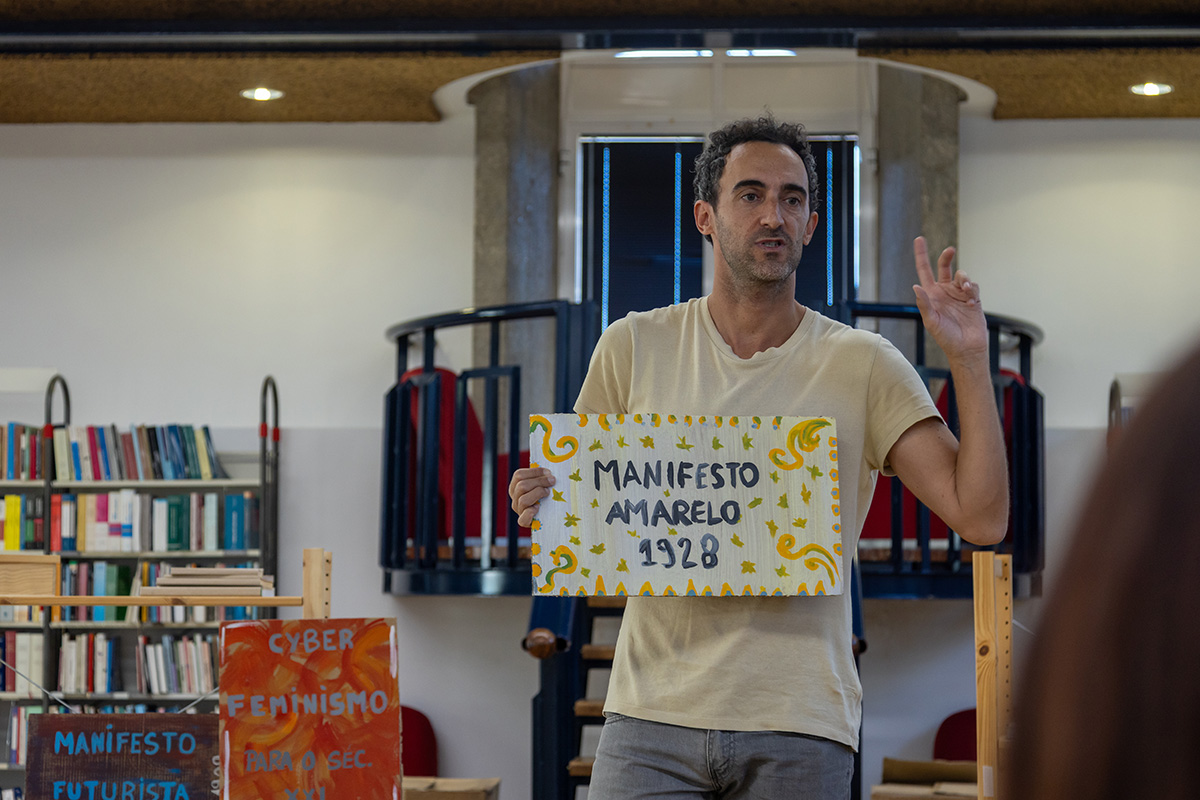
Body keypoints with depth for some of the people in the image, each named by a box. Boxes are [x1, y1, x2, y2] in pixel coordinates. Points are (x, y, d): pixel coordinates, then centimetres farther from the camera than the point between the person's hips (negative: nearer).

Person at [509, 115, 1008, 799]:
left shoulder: (863, 366, 3)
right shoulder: (634, 347, 7)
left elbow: (981, 519, -3)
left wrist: (969, 361, -10)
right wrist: (542, 506, -8)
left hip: (800, 725, 0)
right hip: (654, 714, 1)